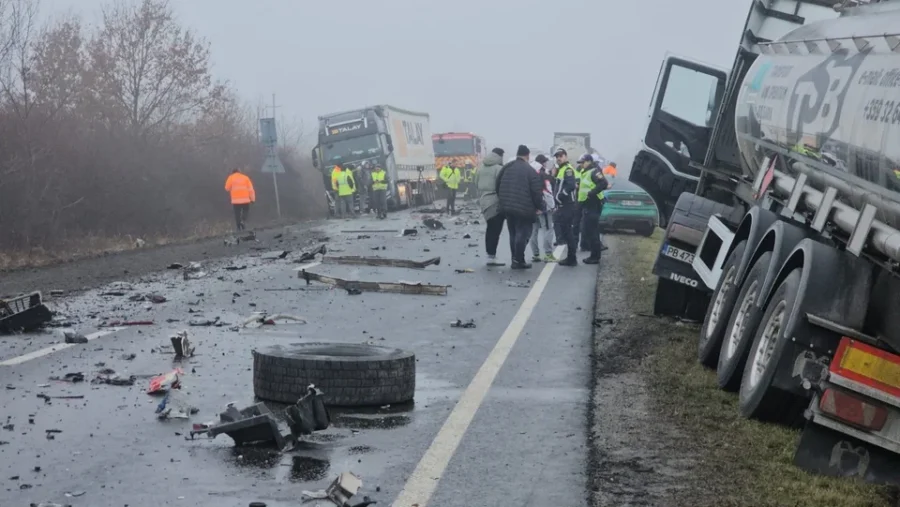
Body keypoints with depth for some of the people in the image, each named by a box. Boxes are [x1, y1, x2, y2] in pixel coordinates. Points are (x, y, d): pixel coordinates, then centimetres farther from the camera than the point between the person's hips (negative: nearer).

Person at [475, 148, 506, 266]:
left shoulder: (481, 169, 14)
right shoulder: (499, 169, -11)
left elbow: (476, 185, 17)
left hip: (485, 202, 8)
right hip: (496, 202, -8)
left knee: (490, 229, 15)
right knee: (495, 230, -7)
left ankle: (490, 255, 17)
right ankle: (492, 257, -12)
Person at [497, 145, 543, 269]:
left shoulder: (506, 168, 9)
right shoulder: (529, 170, -10)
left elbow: (498, 186, 12)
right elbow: (537, 191, -13)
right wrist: (540, 207, -2)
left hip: (507, 207, 6)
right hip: (524, 209, -6)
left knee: (513, 234, 15)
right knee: (522, 234, -1)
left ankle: (515, 259, 18)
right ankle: (518, 261, -4)